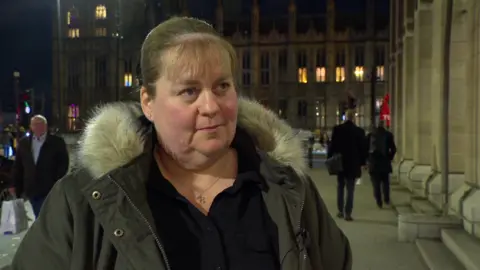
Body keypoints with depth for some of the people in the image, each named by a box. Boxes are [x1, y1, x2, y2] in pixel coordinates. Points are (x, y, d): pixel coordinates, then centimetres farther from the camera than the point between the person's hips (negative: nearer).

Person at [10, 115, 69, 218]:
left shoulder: (57, 142, -2)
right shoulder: (23, 143, 10)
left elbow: (63, 164, -5)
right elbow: (18, 166, 12)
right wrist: (15, 185, 7)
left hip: (50, 189, -4)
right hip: (31, 190, 4)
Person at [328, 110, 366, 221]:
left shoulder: (337, 129, -4)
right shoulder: (359, 131, -6)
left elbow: (332, 145, -2)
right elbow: (362, 148, -2)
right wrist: (362, 162, 6)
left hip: (339, 163, 2)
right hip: (353, 164, -1)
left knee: (340, 188, 15)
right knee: (350, 189, 2)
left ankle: (340, 211, 18)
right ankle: (347, 213, -2)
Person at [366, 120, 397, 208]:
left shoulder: (370, 135, 2)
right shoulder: (388, 135, -2)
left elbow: (366, 148, 0)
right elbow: (393, 149, -6)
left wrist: (368, 158, 9)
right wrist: (390, 158, 7)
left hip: (373, 162, 0)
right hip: (385, 162, 0)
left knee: (376, 183, 3)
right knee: (385, 182, 14)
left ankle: (379, 202, -1)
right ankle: (386, 199, 9)